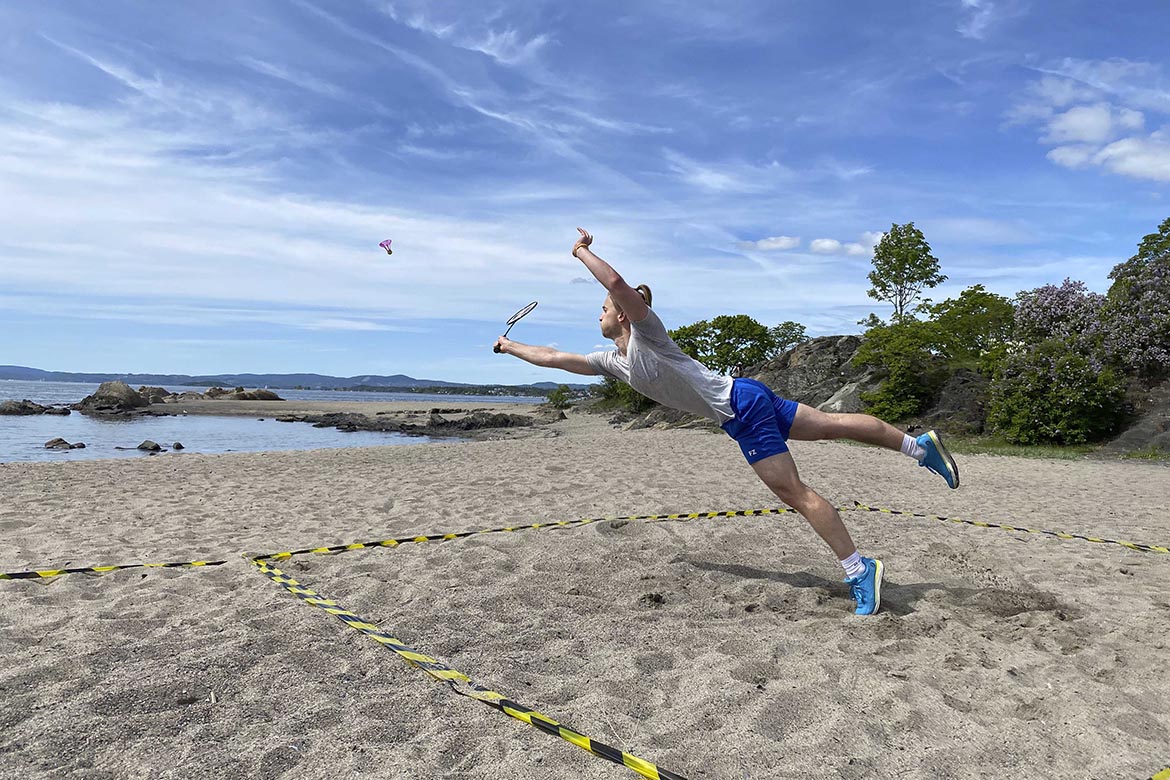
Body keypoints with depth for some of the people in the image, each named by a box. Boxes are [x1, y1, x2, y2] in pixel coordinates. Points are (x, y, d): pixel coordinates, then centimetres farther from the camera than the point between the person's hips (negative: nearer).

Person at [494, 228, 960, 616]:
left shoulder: (645, 330, -11)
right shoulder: (612, 362, 13)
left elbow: (615, 281, -29)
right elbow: (555, 358, 19)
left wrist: (582, 251, -15)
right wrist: (512, 347, 21)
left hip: (742, 405, -9)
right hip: (740, 413, 9)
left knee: (794, 493, -7)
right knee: (833, 425, 15)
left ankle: (858, 570, -1)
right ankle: (920, 444, 26)